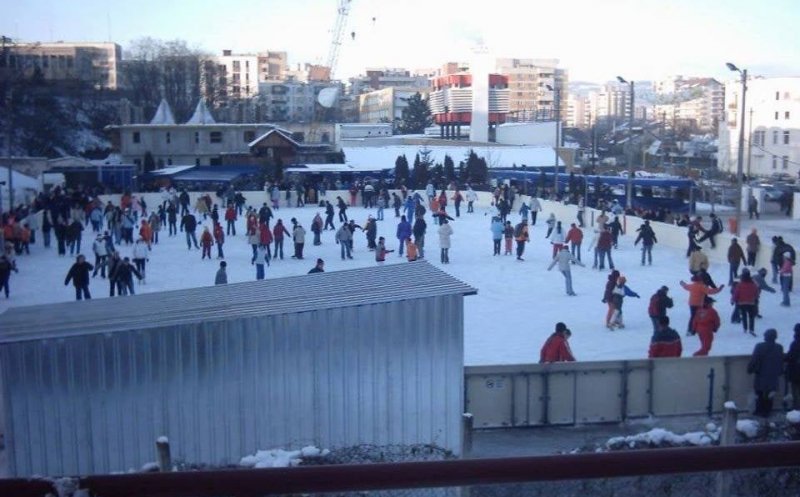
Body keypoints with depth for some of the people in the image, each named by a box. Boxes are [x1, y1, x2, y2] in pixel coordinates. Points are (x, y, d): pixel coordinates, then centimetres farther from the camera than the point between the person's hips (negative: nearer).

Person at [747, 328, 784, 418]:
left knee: (759, 394, 9)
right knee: (769, 396, 10)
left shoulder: (760, 347, -15)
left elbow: (753, 360, -12)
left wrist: (750, 370, 2)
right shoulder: (779, 348, -3)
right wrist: (779, 372, 19)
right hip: (773, 377, 3)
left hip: (761, 376, -3)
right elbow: (781, 363, 7)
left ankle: (759, 411, 12)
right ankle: (766, 412, 13)